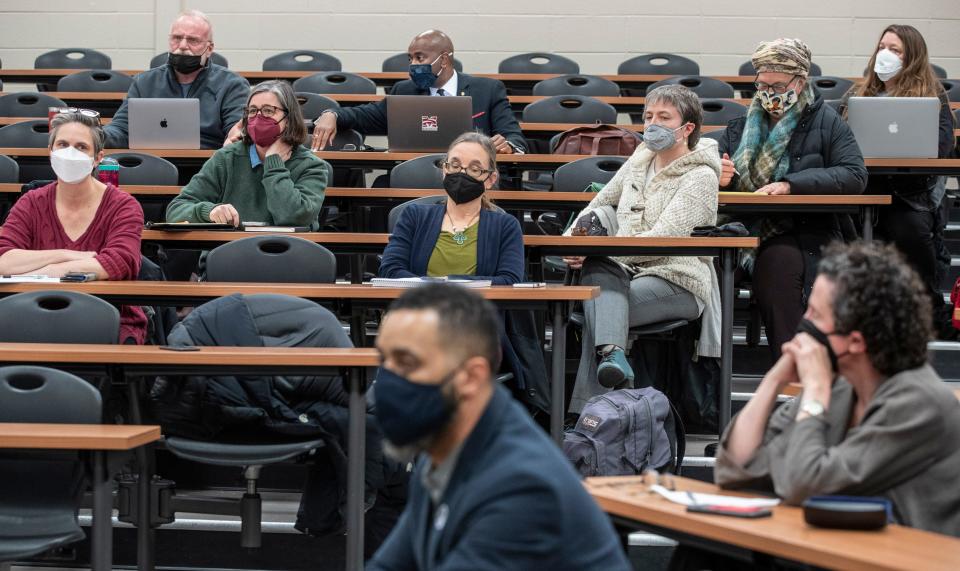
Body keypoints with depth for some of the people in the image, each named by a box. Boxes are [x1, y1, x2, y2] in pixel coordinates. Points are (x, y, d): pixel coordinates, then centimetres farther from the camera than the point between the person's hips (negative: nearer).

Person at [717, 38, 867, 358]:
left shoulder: (826, 122, 8)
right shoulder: (741, 127, 20)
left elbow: (854, 176, -5)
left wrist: (790, 185, -15)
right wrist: (719, 177, -4)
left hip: (808, 232, -4)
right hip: (747, 229, 4)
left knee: (777, 262, -37)